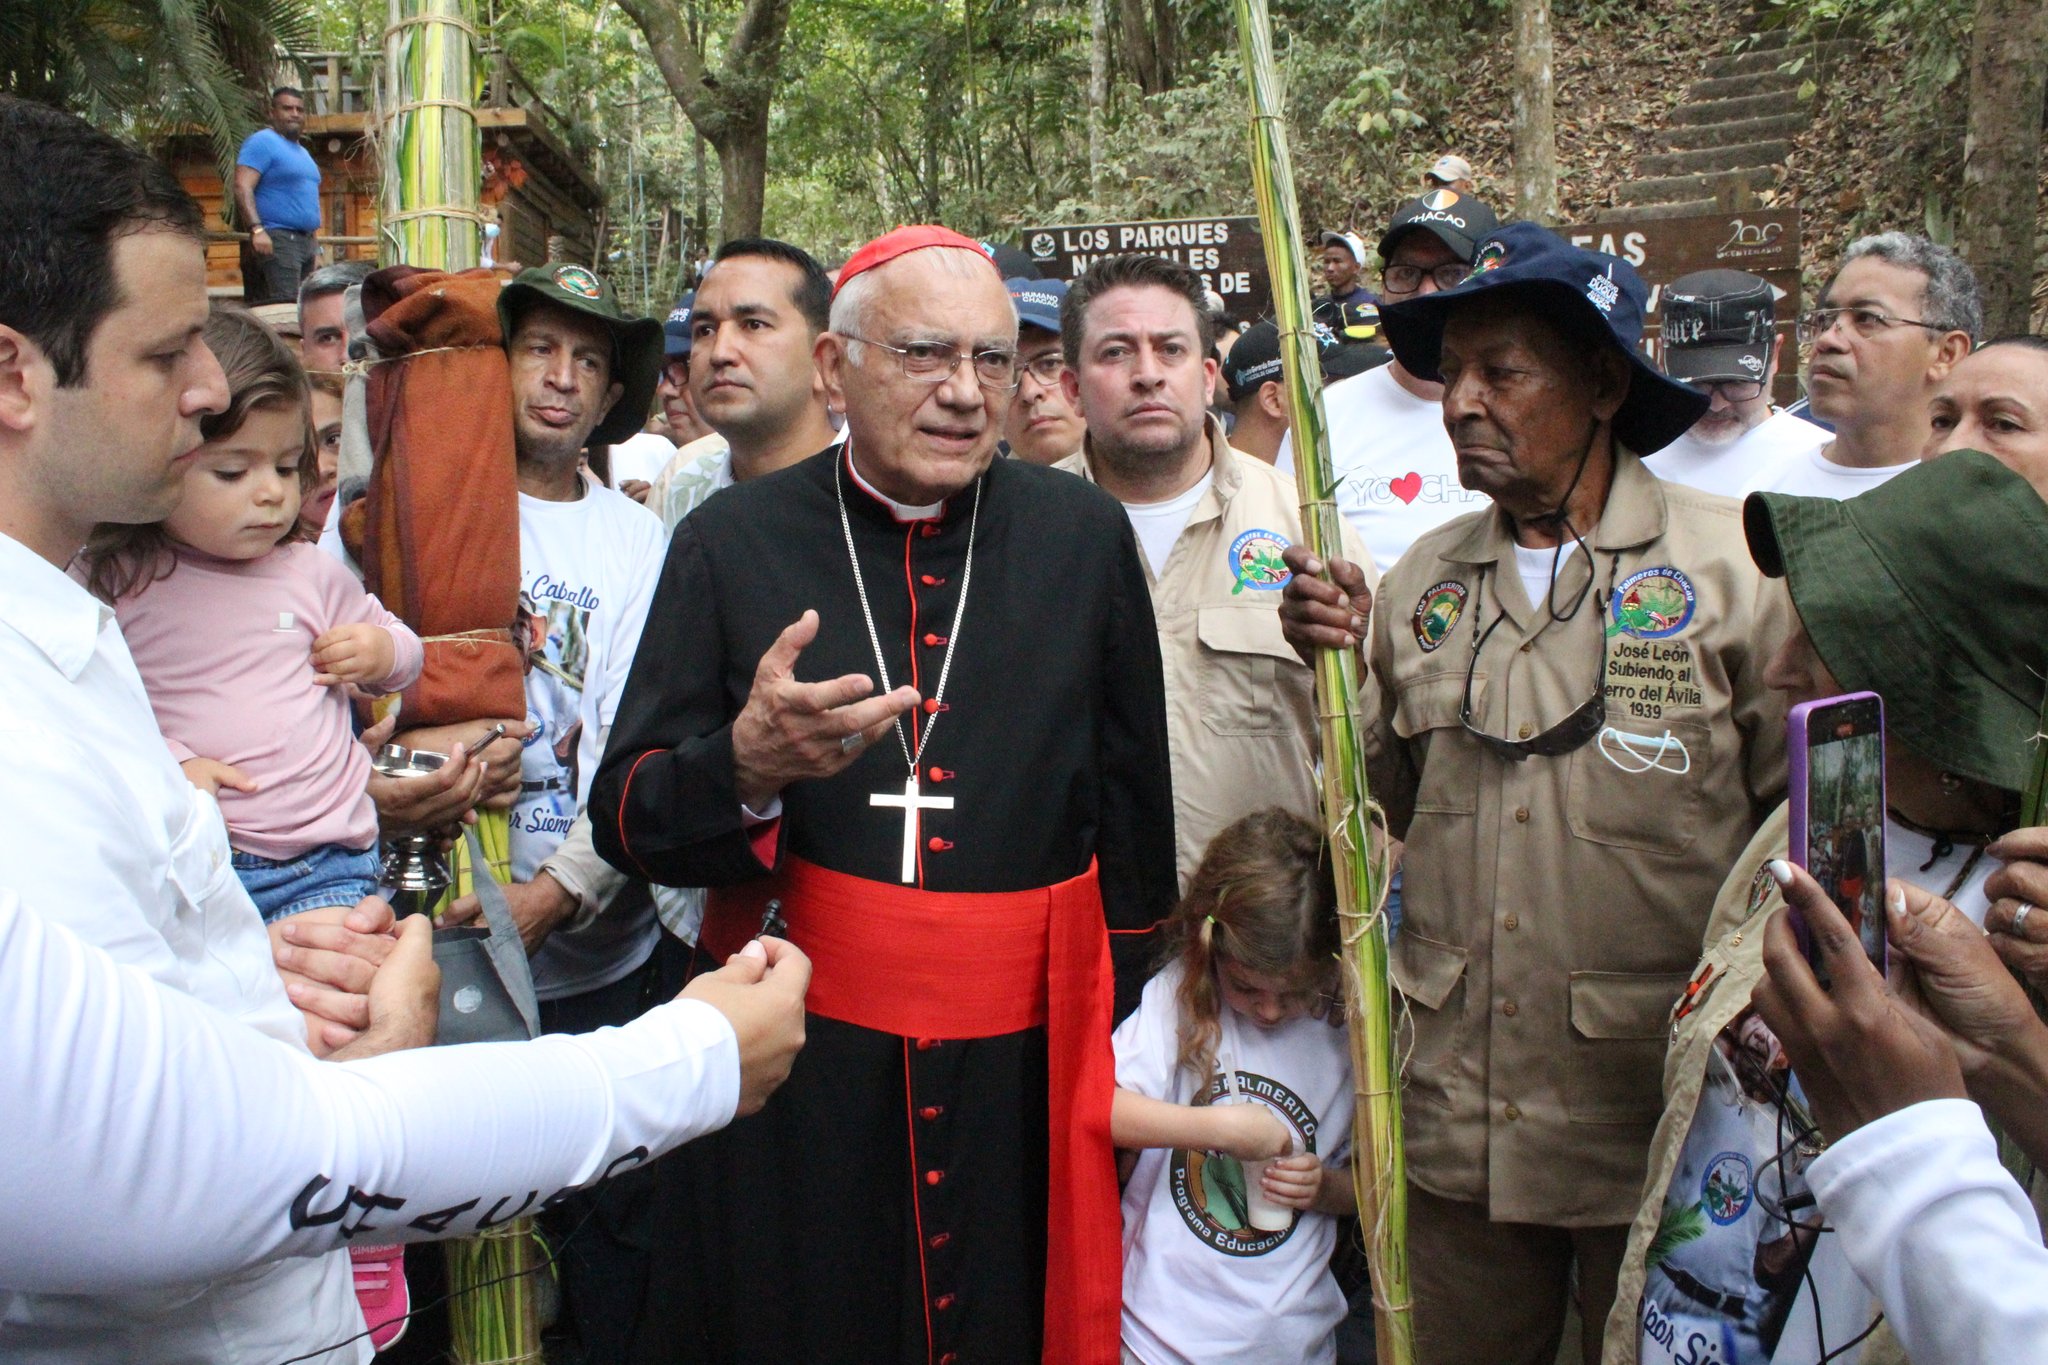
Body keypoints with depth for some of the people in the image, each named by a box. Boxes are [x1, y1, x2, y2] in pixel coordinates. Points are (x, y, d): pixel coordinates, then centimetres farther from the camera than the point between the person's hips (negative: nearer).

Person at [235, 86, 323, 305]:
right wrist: (257, 230, -26)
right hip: (277, 239, -9)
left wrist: (316, 243, 23)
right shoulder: (262, 141, -4)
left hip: (306, 240, 9)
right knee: (286, 307, -19)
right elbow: (242, 187, -15)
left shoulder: (302, 152, 23)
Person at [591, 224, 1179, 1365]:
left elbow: (1134, 802, 8)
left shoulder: (1084, 534, 1)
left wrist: (1122, 1047, 13)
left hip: (1020, 1063, 1)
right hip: (794, 1061, 0)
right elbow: (627, 819, -2)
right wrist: (746, 765, -24)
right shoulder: (732, 542, -2)